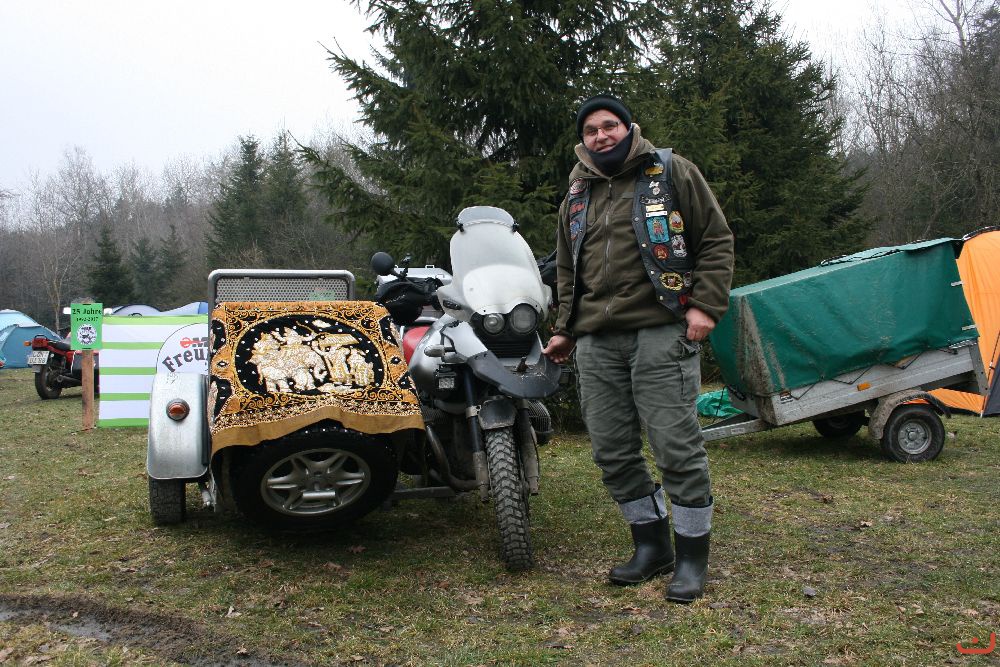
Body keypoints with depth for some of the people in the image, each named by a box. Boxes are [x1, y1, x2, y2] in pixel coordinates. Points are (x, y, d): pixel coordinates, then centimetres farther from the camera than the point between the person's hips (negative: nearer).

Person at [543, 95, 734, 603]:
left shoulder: (671, 172, 7)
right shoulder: (576, 198, 22)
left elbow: (716, 240, 4)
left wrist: (705, 306, -7)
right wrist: (565, 330, 20)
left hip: (661, 332, -5)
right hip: (597, 341, 6)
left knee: (676, 447, -6)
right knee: (613, 453, 6)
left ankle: (692, 555, 10)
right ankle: (652, 544, 22)